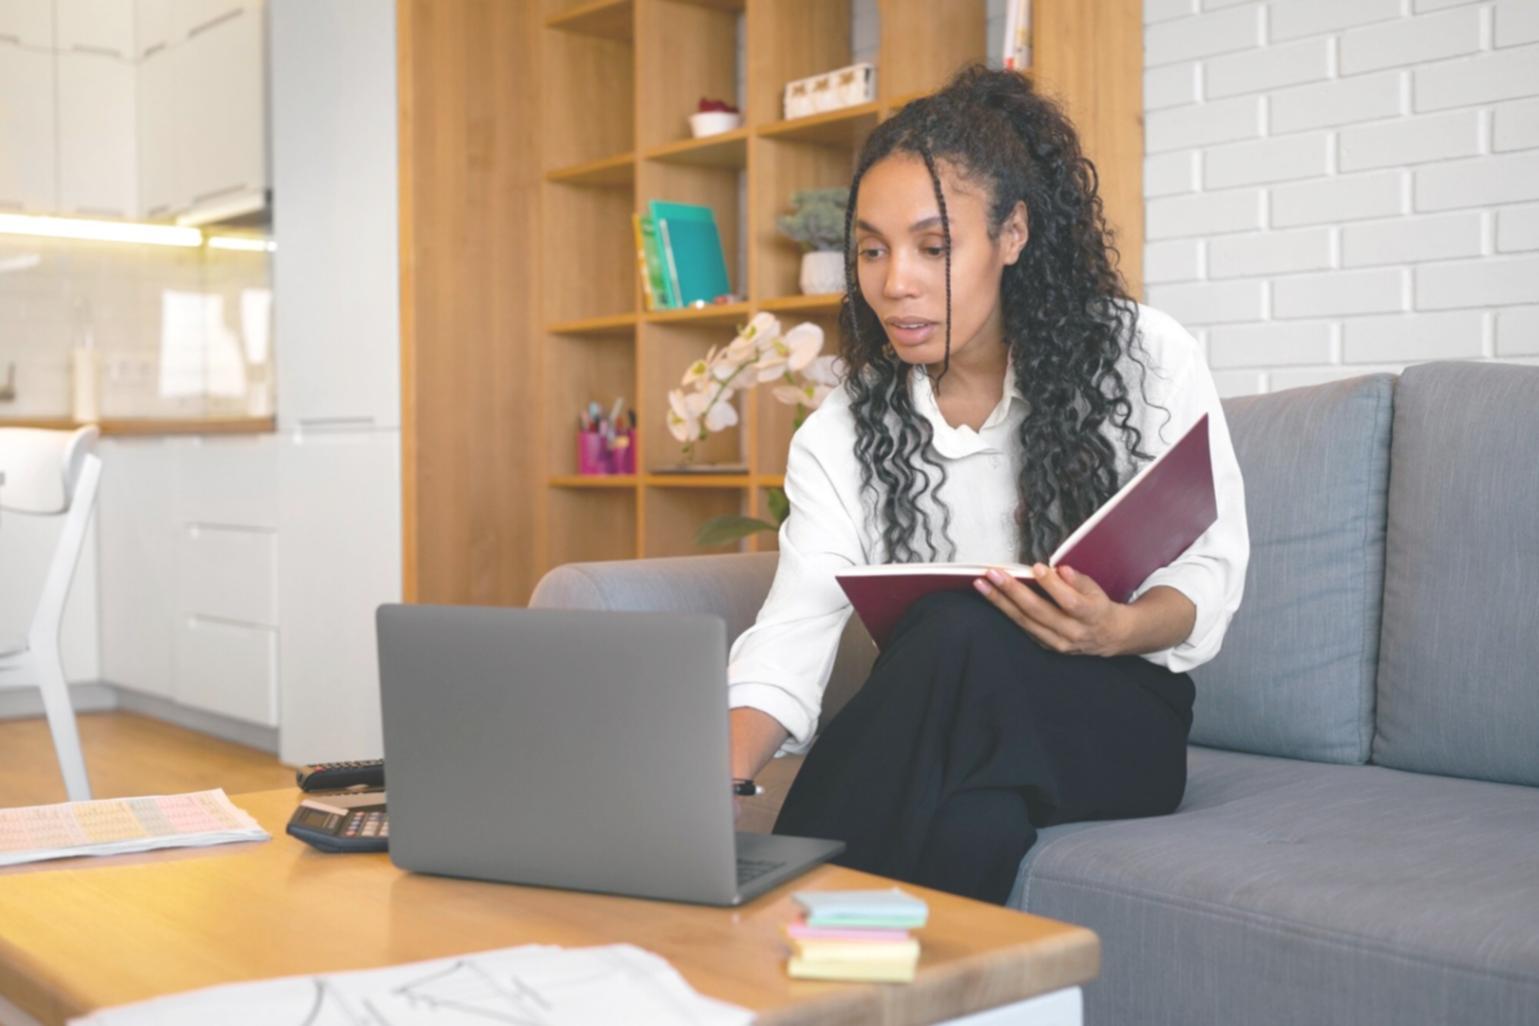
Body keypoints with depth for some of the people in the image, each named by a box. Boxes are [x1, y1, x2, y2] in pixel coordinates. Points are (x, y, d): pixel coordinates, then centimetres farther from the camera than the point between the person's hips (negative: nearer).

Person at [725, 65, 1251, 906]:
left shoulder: (1144, 359, -4)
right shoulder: (843, 431, 0)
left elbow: (1208, 574, -2)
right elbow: (794, 630, -12)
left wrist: (1118, 631, -26)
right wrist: (721, 773, -32)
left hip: (1118, 719, 0)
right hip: (946, 734, 1)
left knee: (965, 637, -34)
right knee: (974, 831, -37)